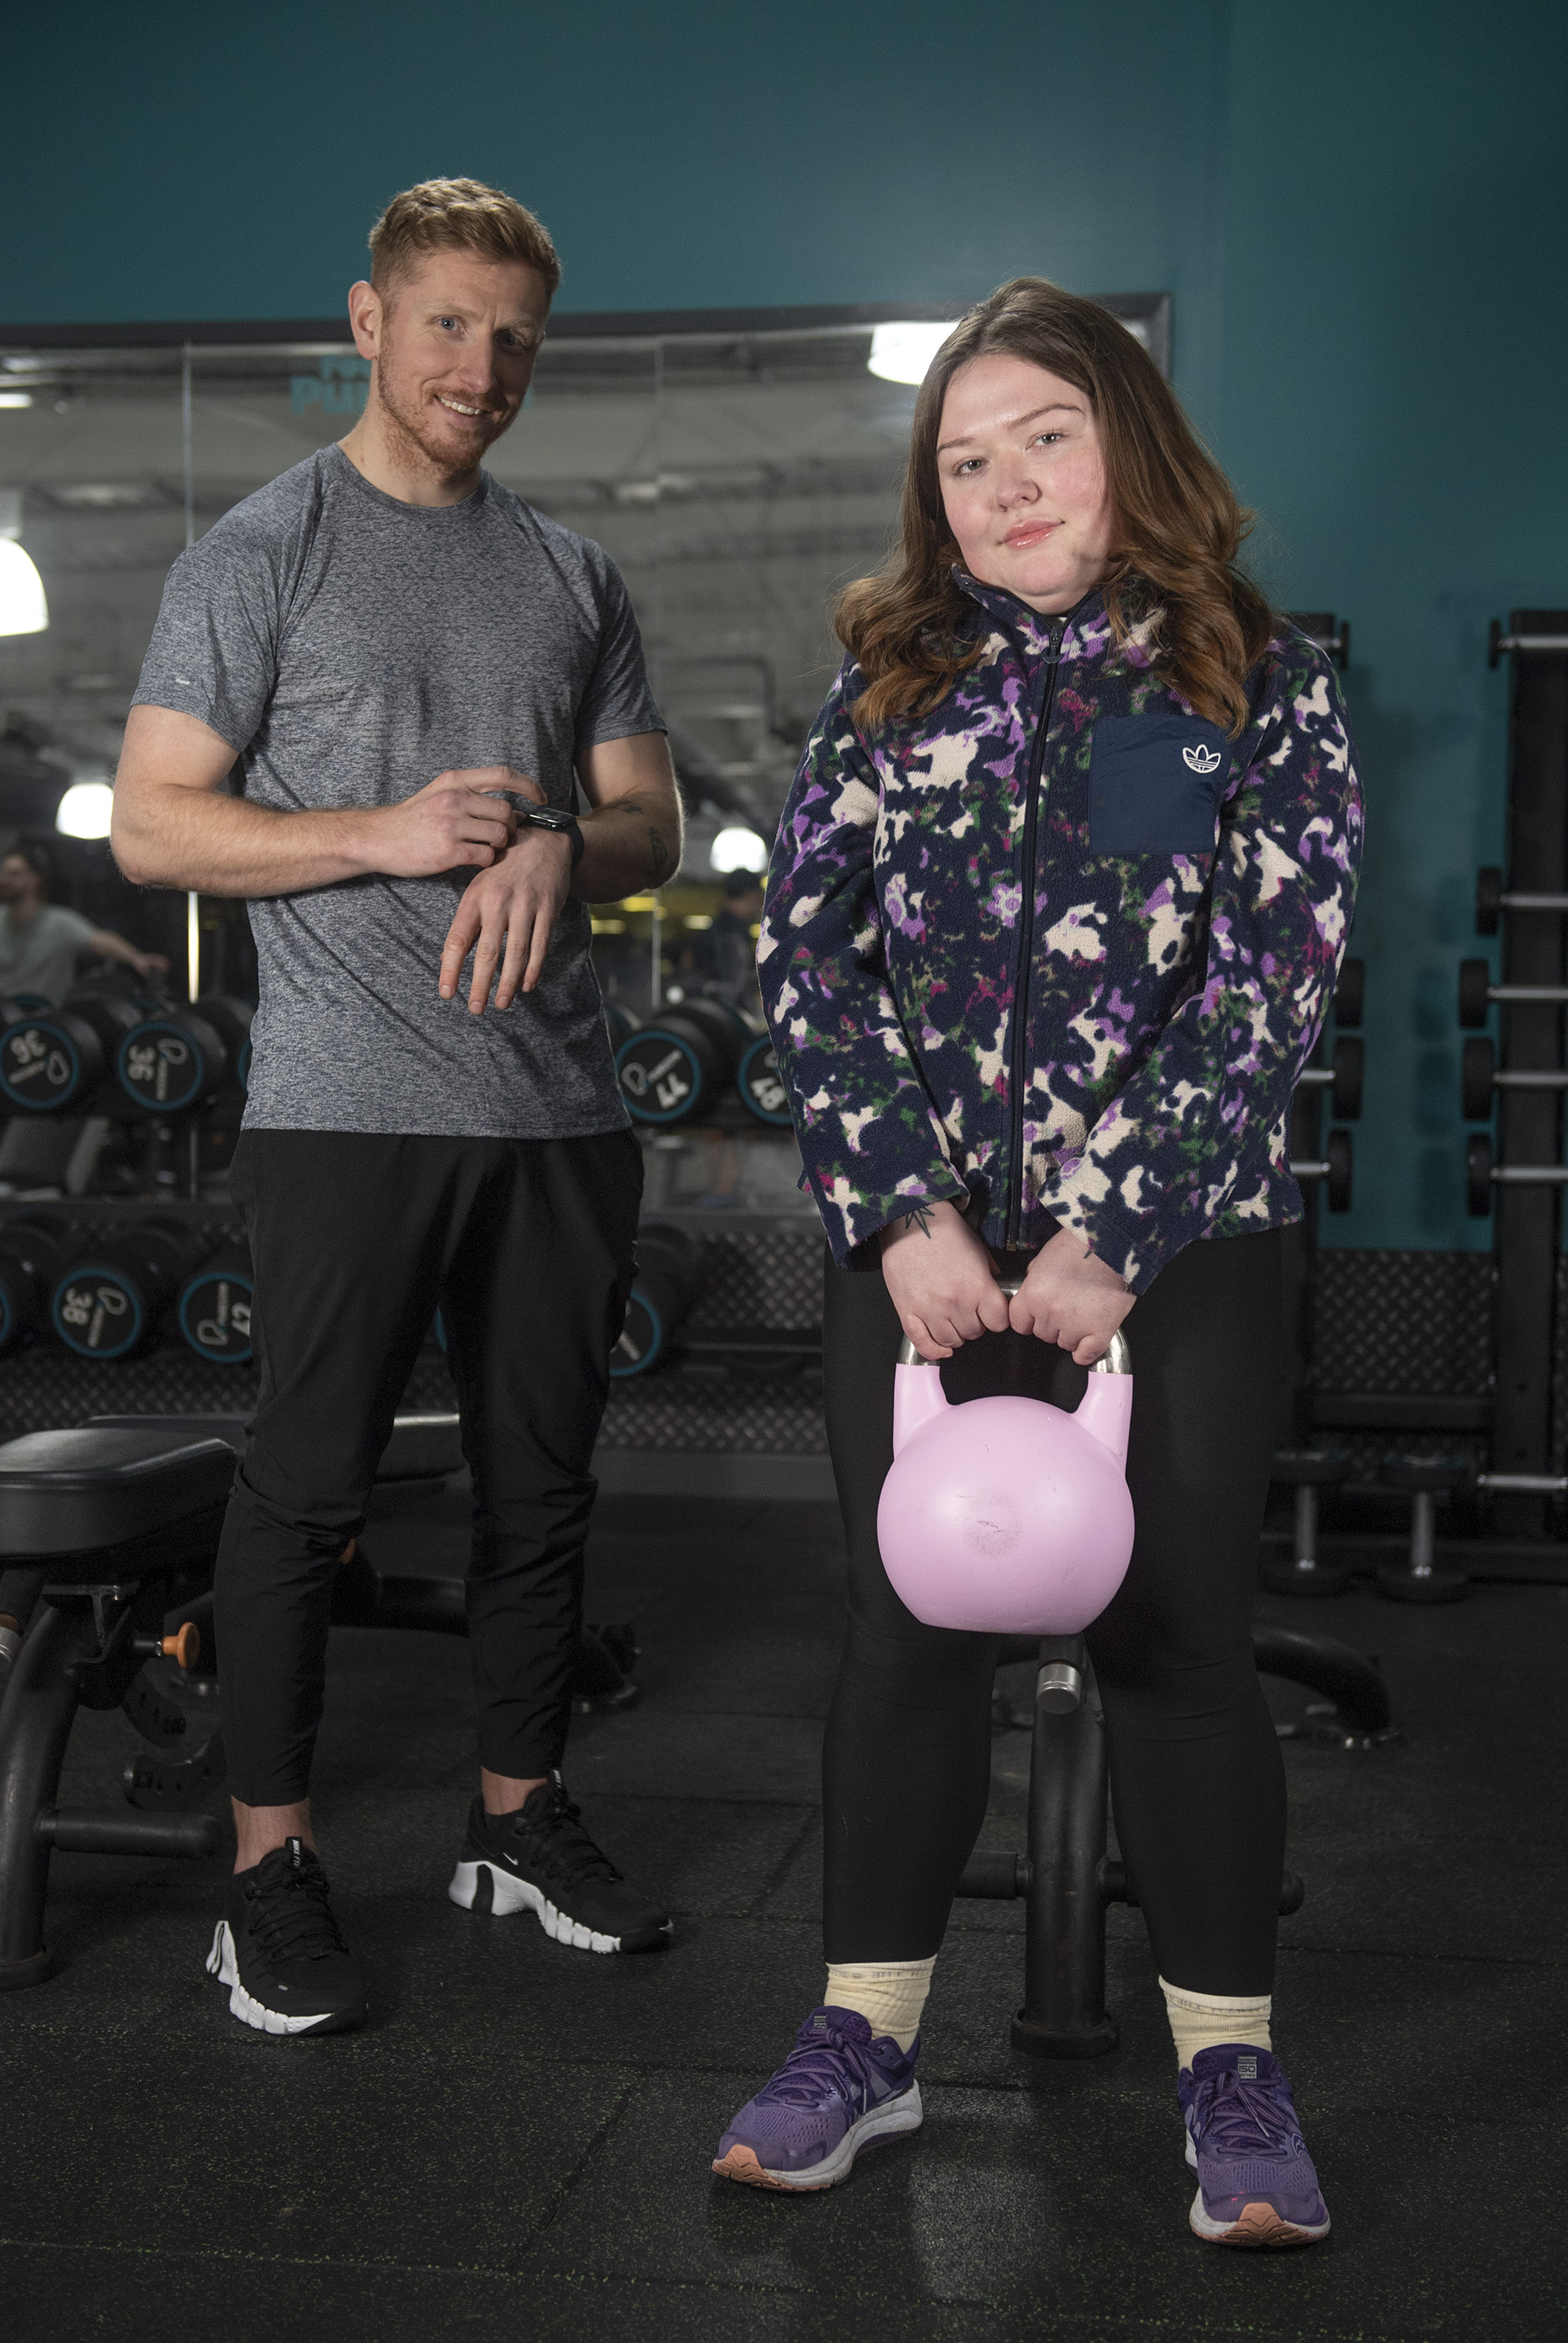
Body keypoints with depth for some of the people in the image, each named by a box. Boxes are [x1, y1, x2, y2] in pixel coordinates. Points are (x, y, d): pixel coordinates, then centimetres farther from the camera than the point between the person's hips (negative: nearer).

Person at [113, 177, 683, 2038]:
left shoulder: (572, 576, 16)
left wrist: (560, 847, -6)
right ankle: (268, 1866, 11)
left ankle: (519, 1815, 27)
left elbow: (654, 824, 17)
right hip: (348, 1102, -5)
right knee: (309, 1485, -1)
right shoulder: (264, 553, 1)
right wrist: (391, 836, -15)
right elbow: (152, 827, -4)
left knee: (541, 1479, 11)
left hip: (559, 1104, 5)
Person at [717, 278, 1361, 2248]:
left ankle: (1229, 2065, 15)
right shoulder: (889, 689, 9)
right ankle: (868, 2032, 20)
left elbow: (1269, 988, -6)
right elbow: (805, 960, 2)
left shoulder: (1262, 689, 2)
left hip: (1175, 1248, -2)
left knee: (1174, 1638, 0)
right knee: (911, 1626, 6)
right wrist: (908, 1215, -10)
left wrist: (1108, 1239, -14)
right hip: (922, 1244, 2)